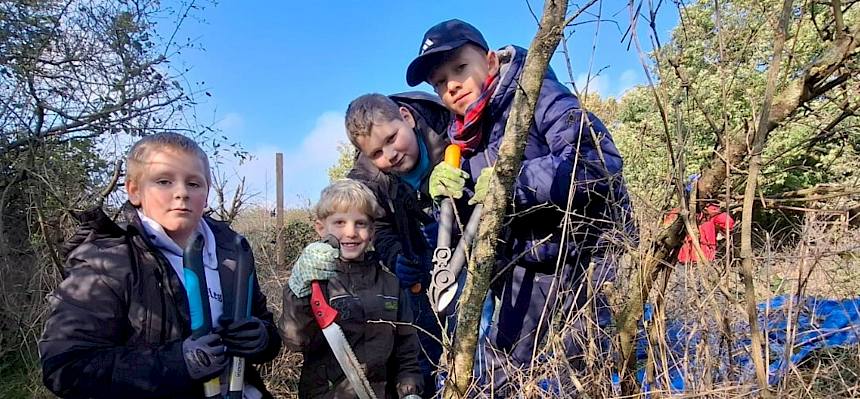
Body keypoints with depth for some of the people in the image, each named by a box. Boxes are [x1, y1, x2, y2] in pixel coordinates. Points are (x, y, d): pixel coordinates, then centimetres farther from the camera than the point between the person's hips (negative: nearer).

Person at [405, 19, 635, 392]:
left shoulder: (539, 96, -15)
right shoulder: (463, 138, 5)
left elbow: (600, 160, -29)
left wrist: (513, 181, -32)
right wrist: (447, 189, -13)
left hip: (587, 259, -6)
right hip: (524, 270, 7)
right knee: (500, 379, 12)